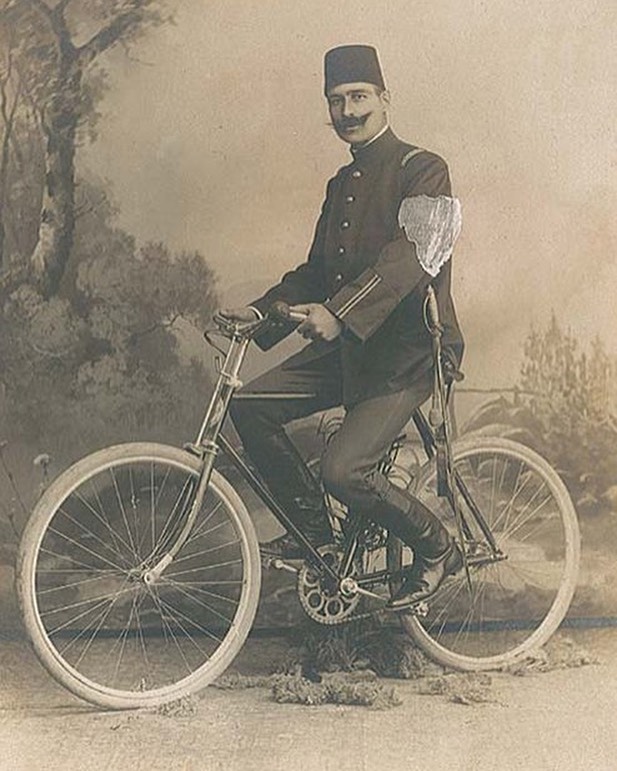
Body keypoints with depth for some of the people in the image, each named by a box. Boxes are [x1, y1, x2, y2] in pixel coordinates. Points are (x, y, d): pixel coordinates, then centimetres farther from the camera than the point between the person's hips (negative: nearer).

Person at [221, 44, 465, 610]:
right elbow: (317, 270, 20)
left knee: (343, 469, -22)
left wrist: (338, 313, -37)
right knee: (251, 407, -6)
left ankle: (438, 548, 4)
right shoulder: (341, 183, 17)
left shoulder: (422, 170, -8)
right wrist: (261, 311, 4)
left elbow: (411, 254, -24)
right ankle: (312, 525, 11)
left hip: (408, 350, -8)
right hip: (347, 346, 8)